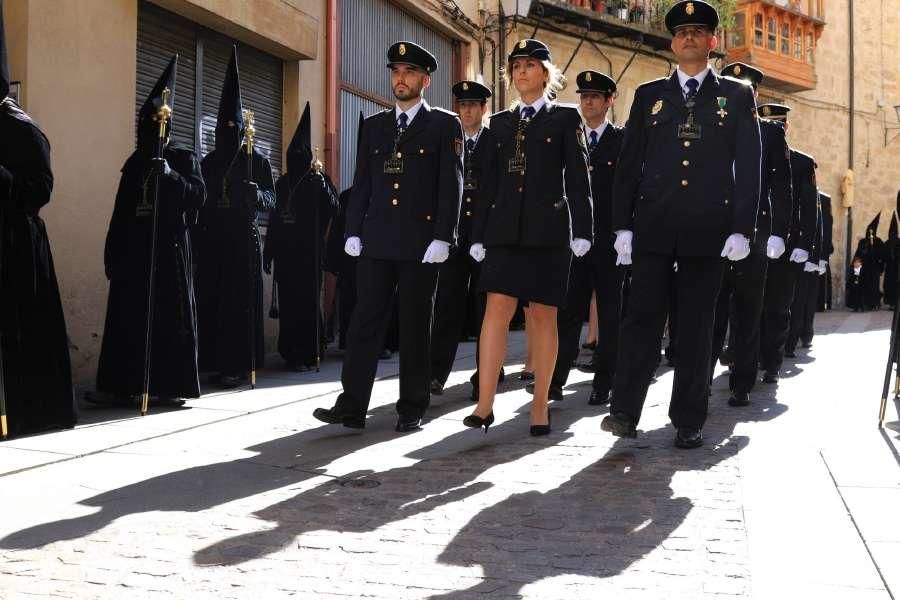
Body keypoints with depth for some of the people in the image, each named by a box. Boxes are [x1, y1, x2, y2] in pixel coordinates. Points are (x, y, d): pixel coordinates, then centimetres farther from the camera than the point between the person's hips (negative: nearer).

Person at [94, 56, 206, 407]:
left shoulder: (184, 159, 3)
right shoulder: (135, 163, 16)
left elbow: (197, 195, -10)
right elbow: (121, 210, 16)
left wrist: (170, 175, -24)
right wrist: (112, 252, 12)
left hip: (169, 248, -5)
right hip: (133, 248, 5)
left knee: (169, 315, -3)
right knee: (128, 314, 2)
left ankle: (171, 386, 1)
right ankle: (123, 386, 4)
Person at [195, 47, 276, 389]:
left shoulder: (257, 162, 4)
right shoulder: (208, 163, 14)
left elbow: (271, 201, 2)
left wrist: (255, 193, -20)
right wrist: (198, 238, 2)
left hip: (243, 240, -4)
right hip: (212, 240, 4)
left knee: (240, 299, -5)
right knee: (211, 298, 0)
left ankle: (240, 364, -2)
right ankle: (218, 363, 6)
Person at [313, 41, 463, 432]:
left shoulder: (444, 125, 3)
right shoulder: (373, 126, 16)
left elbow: (451, 185, -3)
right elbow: (361, 184, 14)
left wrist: (442, 238, -11)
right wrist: (353, 232, 5)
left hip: (420, 244, -3)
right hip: (376, 242, 4)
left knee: (415, 326, 3)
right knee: (365, 323, 0)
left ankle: (411, 409, 11)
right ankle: (352, 406, 2)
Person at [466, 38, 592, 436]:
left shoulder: (565, 118, 6)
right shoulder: (501, 122, 16)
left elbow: (578, 177, 1)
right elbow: (491, 181, 16)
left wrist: (582, 231, -7)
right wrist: (479, 234, 11)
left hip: (548, 227, -3)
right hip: (505, 227, 3)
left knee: (543, 314, 0)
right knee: (497, 308, -8)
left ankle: (540, 406, 7)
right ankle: (484, 405, -9)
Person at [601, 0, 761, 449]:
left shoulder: (737, 96, 9)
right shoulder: (649, 95, 12)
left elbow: (749, 167, 4)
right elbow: (629, 164, 10)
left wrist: (742, 228, -4)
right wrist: (622, 225, 3)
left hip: (708, 229, 0)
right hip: (653, 227, 1)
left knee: (696, 325, 4)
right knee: (642, 316, -4)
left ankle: (688, 420, 11)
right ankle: (625, 411, -1)